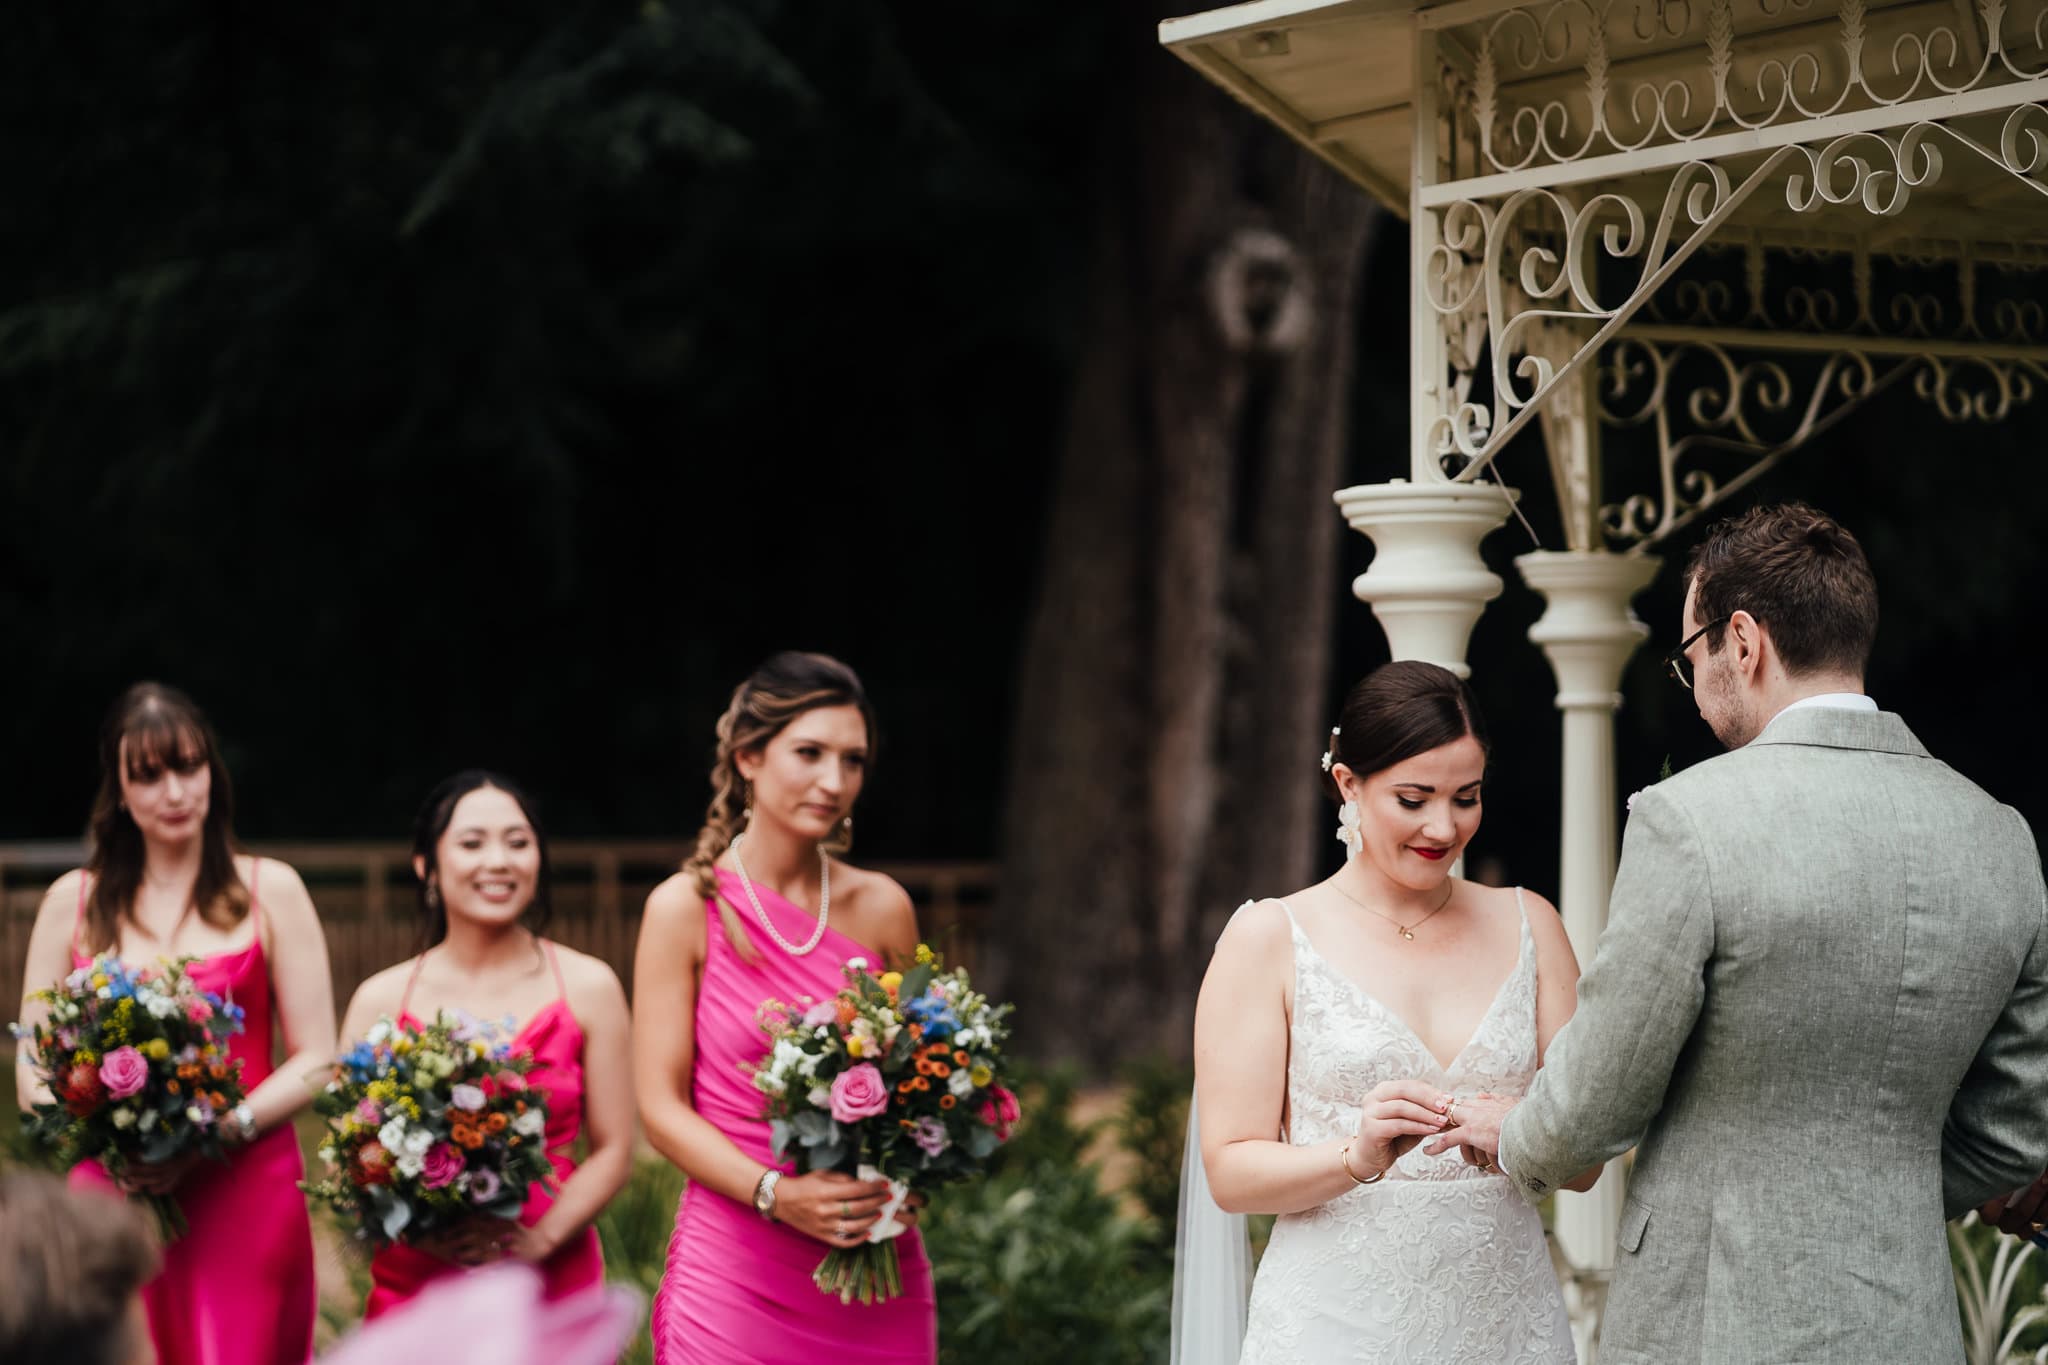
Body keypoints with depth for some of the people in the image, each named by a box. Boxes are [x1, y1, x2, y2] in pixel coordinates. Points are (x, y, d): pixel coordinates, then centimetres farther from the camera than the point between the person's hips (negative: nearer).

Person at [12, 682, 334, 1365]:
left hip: (245, 1194, -1)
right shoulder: (73, 901, 12)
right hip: (111, 1194, 1)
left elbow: (317, 1059, 2)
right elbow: (32, 1070, 9)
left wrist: (219, 1134, -14)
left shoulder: (269, 891, 7)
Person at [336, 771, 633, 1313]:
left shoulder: (589, 988, 2)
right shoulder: (381, 1000, 3)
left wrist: (539, 1239, -16)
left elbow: (613, 1149, -1)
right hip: (412, 1285, 0)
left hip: (553, 1284, 0)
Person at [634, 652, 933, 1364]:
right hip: (734, 1269, -3)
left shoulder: (882, 910, 7)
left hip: (874, 1274, 3)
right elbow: (661, 1106, -4)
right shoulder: (688, 909, -2)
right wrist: (778, 1193, -18)